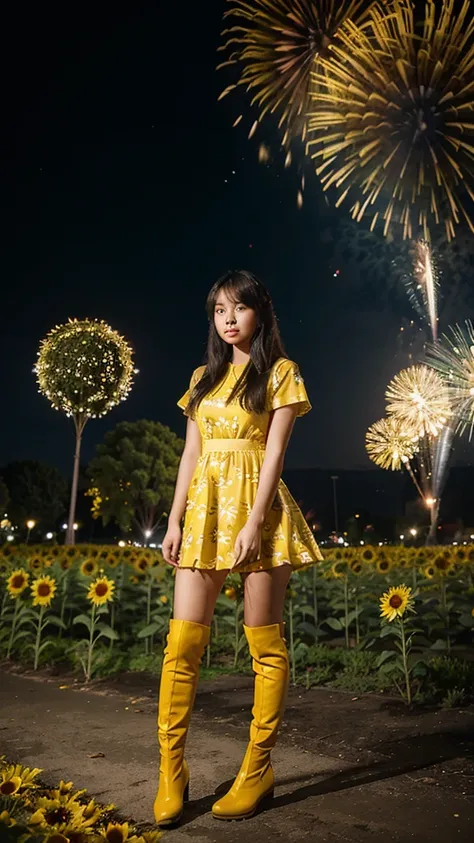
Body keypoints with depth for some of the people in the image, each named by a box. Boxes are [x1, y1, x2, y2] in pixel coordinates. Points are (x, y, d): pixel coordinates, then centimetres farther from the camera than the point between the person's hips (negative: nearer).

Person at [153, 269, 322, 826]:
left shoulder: (280, 373, 4)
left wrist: (254, 523, -16)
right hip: (204, 509, 5)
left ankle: (258, 771, 16)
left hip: (257, 508, -4)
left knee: (265, 643, 2)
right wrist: (175, 520, 6)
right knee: (183, 640, -1)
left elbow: (274, 451, -6)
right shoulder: (204, 377, 18)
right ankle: (171, 773, 10)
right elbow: (190, 454, 14)